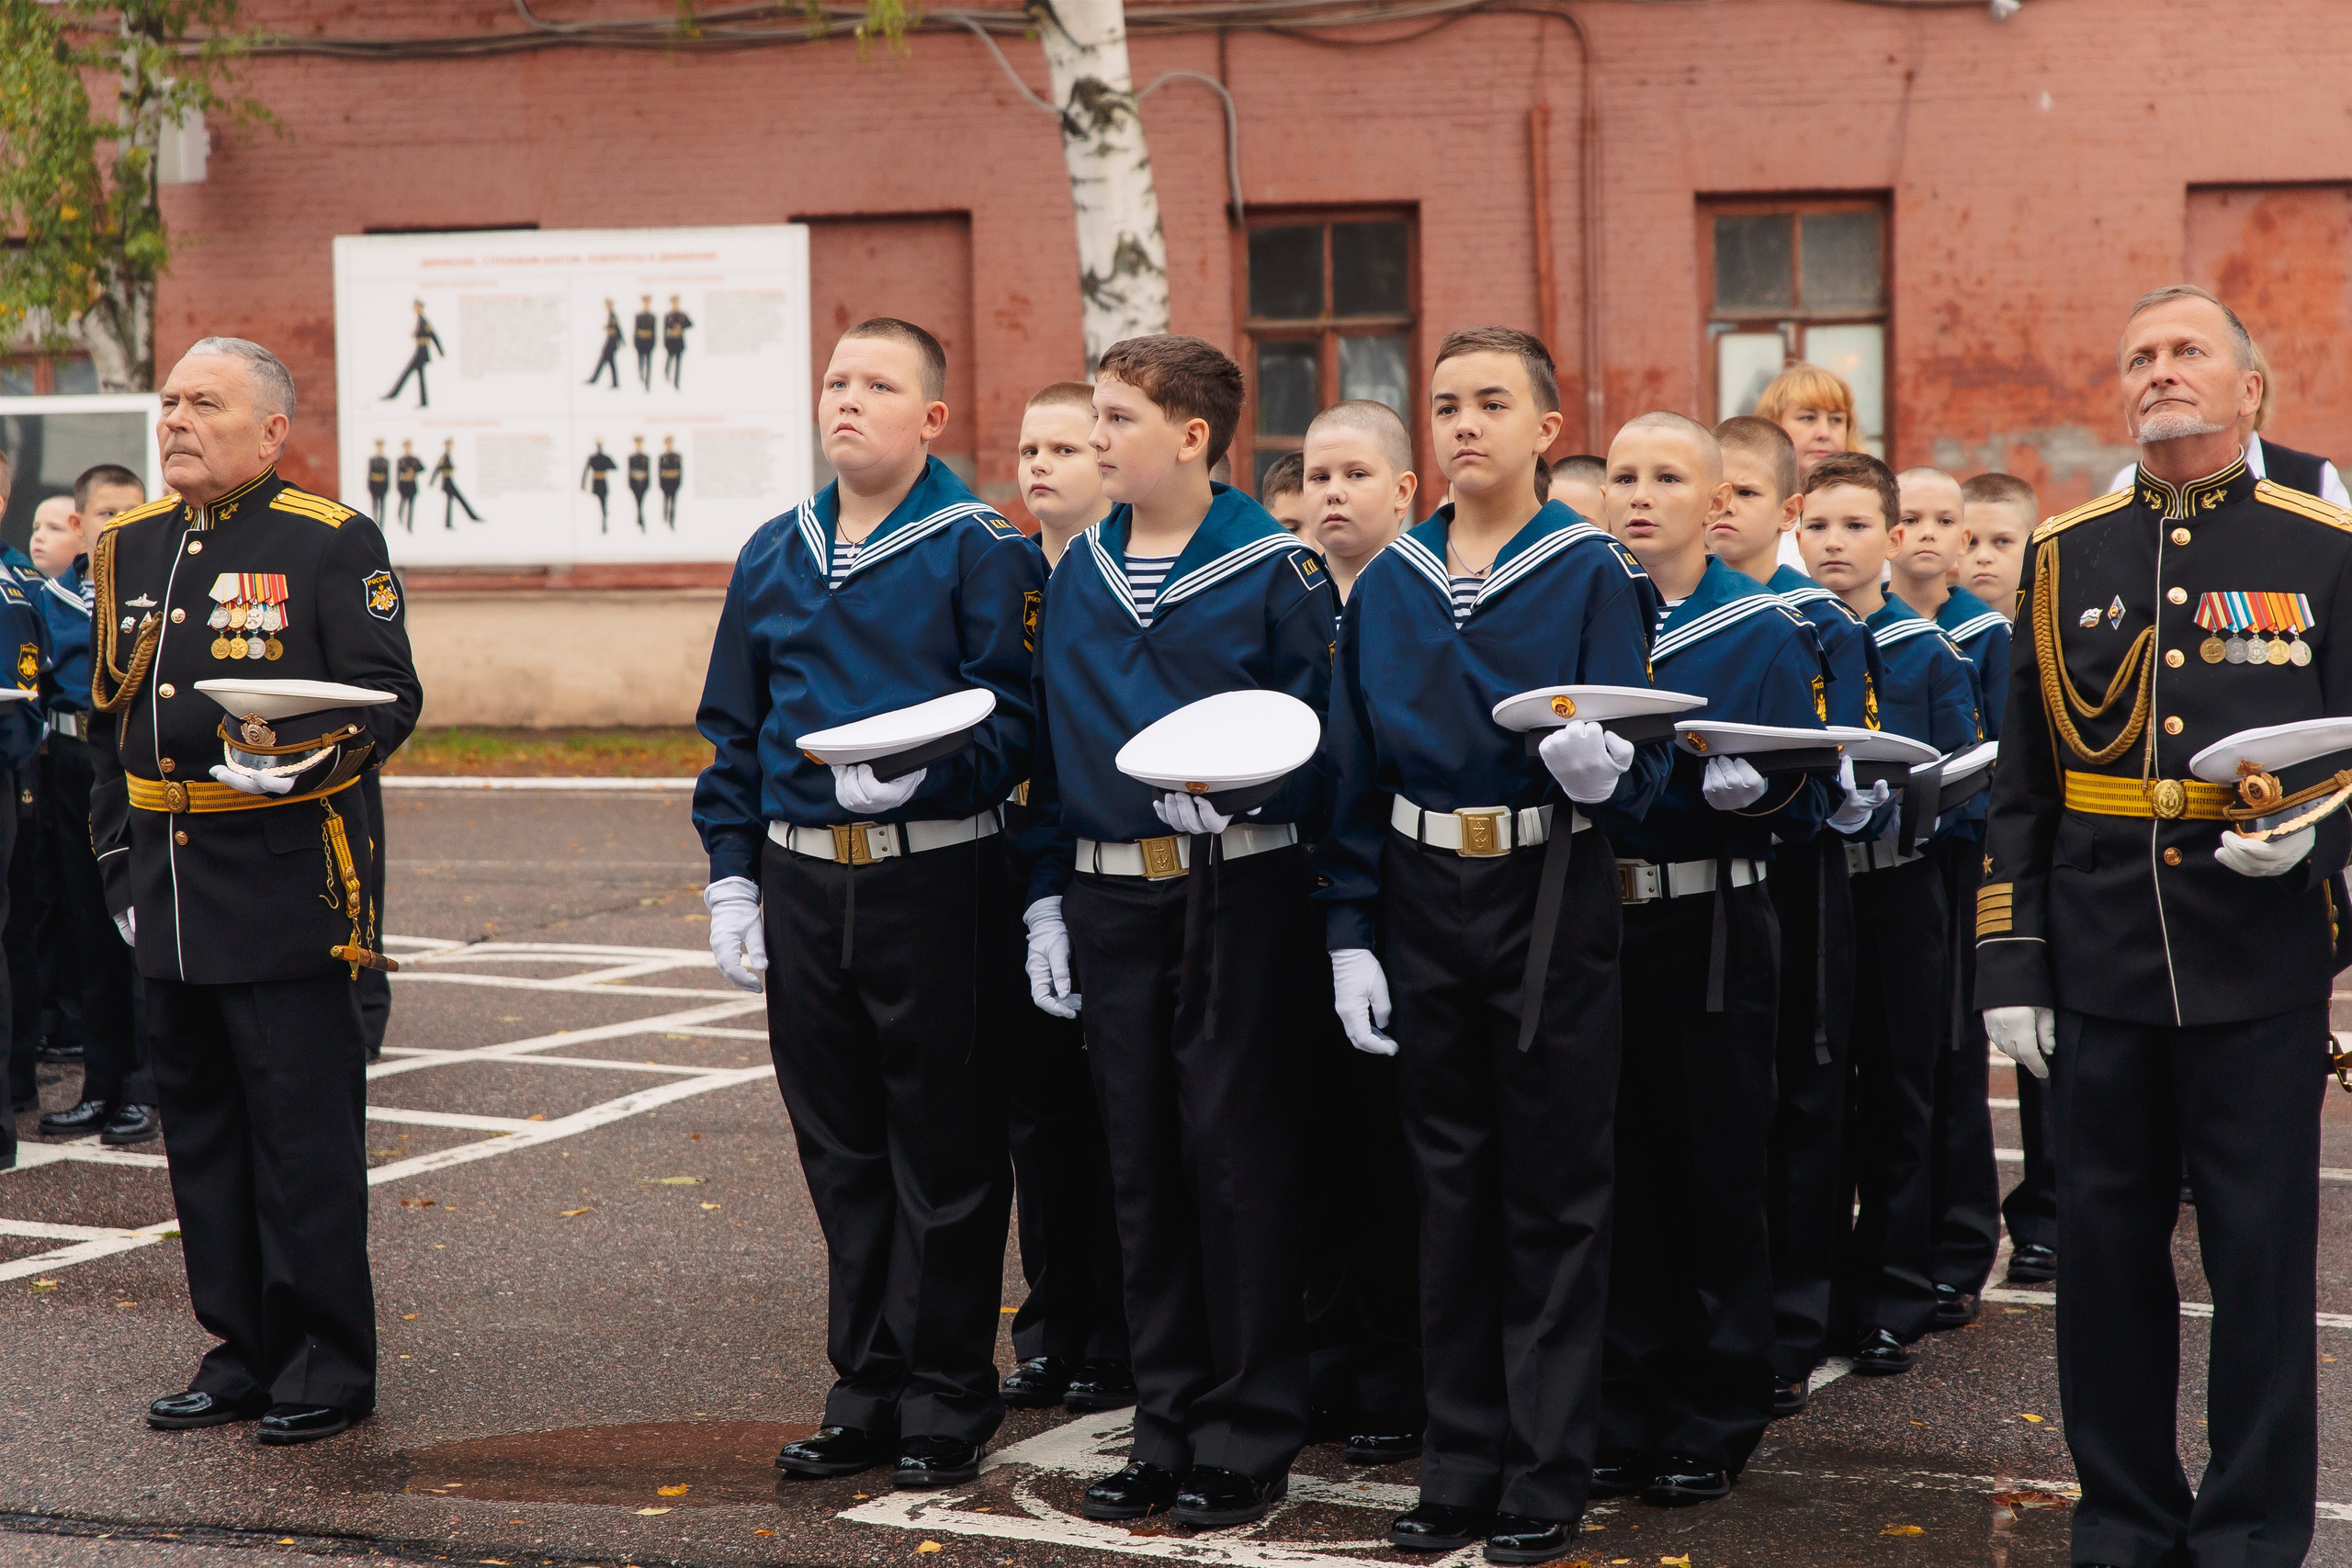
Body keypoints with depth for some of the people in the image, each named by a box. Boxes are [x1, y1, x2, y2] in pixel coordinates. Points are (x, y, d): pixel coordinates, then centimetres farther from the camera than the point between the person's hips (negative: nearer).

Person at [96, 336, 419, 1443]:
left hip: (286, 879, -6)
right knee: (199, 1122, 11)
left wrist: (296, 756, -26)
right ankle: (243, 1347, 22)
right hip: (169, 886, 6)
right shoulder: (130, 549, 14)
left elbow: (387, 697, -9)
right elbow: (108, 724, 20)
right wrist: (119, 862, 15)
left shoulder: (330, 544, -4)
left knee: (306, 1126, -2)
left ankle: (329, 1363, 8)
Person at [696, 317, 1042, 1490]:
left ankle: (947, 1405, 12)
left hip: (935, 879, -5)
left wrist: (917, 772, -27)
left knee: (943, 1150, 2)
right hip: (802, 882, 5)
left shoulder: (980, 551, -4)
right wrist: (731, 876, 9)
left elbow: (1013, 717, -10)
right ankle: (867, 1392, 22)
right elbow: (733, 730, 16)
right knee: (841, 1148, 12)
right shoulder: (773, 556, 12)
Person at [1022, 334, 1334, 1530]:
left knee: (1237, 1153, -1)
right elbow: (1055, 747, 14)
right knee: (1140, 1162, 9)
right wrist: (1047, 898, 10)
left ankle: (1250, 1438, 9)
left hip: (1237, 886, -5)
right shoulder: (1080, 576, 10)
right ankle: (1167, 1428, 19)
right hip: (1111, 894, 5)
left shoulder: (1274, 570, -6)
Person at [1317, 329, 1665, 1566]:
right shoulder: (1386, 584, 7)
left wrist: (1601, 770, -30)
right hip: (1422, 896, 4)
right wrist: (1349, 932, 4)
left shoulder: (1594, 574, -4)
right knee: (1449, 1182, 10)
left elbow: (1634, 768, -7)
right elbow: (1357, 770, 9)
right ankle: (1461, 1465, 20)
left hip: (1551, 895, -4)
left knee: (1553, 1187, 3)